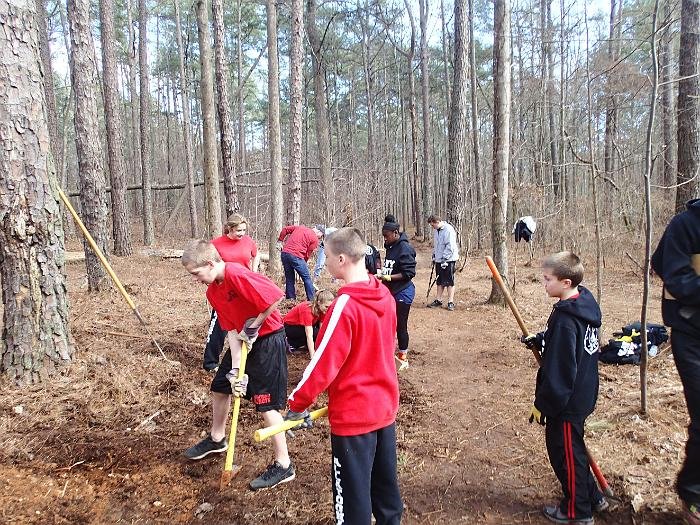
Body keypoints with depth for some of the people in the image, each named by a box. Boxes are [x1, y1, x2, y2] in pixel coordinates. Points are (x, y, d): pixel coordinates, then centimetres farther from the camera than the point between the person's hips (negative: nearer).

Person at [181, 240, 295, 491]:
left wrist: (253, 327, -17)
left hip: (268, 340, -9)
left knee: (266, 404, -5)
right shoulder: (212, 292, 2)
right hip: (244, 341, 9)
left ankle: (283, 465, 10)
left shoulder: (236, 275, -26)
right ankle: (217, 439, 45)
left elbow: (275, 297, -32)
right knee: (220, 387, 20)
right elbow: (231, 330, 0)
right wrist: (235, 369, -9)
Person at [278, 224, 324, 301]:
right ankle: (311, 300, 6)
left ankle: (290, 299, 19)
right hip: (296, 256, -6)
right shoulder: (315, 239, 2)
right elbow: (308, 254, 2)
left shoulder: (299, 227, 20)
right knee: (307, 278, 5)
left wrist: (280, 240, 27)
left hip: (285, 253, 7)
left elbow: (285, 229, 20)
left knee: (289, 278, 16)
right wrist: (304, 263, 15)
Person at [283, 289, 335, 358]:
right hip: (289, 327, -8)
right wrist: (313, 357, -37)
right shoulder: (308, 310, -35)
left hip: (301, 325, 8)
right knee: (315, 333, -25)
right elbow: (309, 336, -36)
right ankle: (291, 343, -11)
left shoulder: (321, 309, -14)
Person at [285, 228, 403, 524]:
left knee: (353, 494, 9)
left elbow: (324, 363, -20)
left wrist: (297, 404, -7)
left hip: (354, 414, -7)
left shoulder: (345, 304, -23)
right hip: (385, 406, 8)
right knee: (385, 484, 22)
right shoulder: (385, 296, 0)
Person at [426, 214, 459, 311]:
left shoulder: (448, 230, -17)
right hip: (439, 260, 8)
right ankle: (438, 300, 21)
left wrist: (444, 258, -21)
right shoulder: (436, 231, 10)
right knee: (440, 281, 13)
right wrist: (434, 256, 18)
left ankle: (450, 302, 4)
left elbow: (450, 246, -21)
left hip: (448, 260, -8)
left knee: (449, 281, -2)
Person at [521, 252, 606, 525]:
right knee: (573, 448, 24)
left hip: (566, 401, -9)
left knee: (565, 452, 9)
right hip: (583, 394, 9)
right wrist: (539, 339, 4)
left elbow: (558, 372, -25)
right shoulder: (586, 303, 0)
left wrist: (543, 405, -16)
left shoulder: (565, 319, -28)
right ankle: (591, 497, 39)